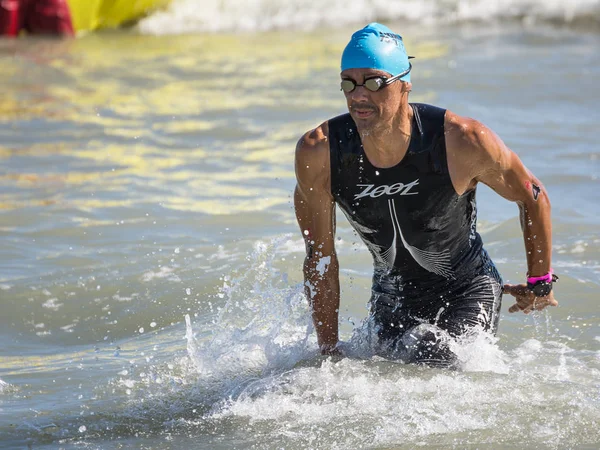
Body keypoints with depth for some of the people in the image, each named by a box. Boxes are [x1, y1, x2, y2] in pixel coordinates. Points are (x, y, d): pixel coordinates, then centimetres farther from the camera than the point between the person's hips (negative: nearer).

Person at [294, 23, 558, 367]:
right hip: (393, 296, 2)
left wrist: (540, 283, 3)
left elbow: (533, 197, -7)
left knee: (438, 363, -22)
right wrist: (329, 352, -6)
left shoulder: (460, 140, -26)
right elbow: (320, 258, -9)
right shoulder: (317, 153, -21)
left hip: (468, 289, -2)